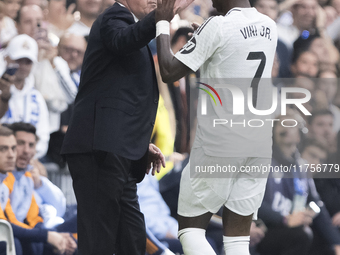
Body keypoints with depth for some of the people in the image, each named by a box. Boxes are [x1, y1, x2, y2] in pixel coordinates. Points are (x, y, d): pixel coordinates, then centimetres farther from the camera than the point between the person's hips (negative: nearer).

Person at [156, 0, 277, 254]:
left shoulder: (217, 26, -12)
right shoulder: (269, 27, 9)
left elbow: (169, 72, -11)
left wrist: (162, 23, 0)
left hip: (218, 144, -6)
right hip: (259, 145, 6)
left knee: (190, 230, 4)